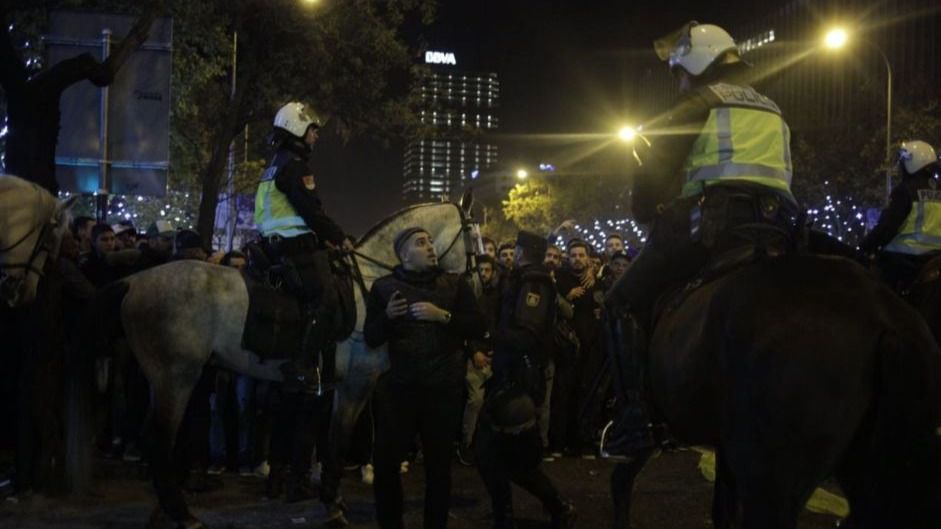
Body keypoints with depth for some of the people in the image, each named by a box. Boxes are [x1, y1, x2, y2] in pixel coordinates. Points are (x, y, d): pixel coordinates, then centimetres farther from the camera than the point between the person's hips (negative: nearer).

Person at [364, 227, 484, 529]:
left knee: (439, 463, 8)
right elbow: (370, 337, 5)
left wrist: (443, 316, -14)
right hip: (399, 386, 0)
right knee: (386, 461, -3)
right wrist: (387, 316, -14)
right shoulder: (384, 286, 7)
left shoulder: (455, 284, 6)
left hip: (444, 388, 0)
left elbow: (478, 327, -1)